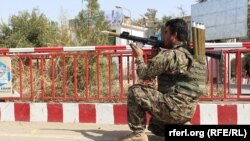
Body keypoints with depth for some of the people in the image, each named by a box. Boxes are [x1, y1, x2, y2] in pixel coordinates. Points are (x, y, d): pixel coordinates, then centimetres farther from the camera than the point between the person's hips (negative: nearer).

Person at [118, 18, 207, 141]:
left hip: (173, 107, -9)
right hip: (186, 111, 9)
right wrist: (158, 54, 12)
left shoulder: (170, 54, -16)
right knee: (155, 125, 31)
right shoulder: (193, 54, 12)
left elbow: (144, 73, -8)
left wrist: (139, 56, 9)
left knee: (134, 91, -3)